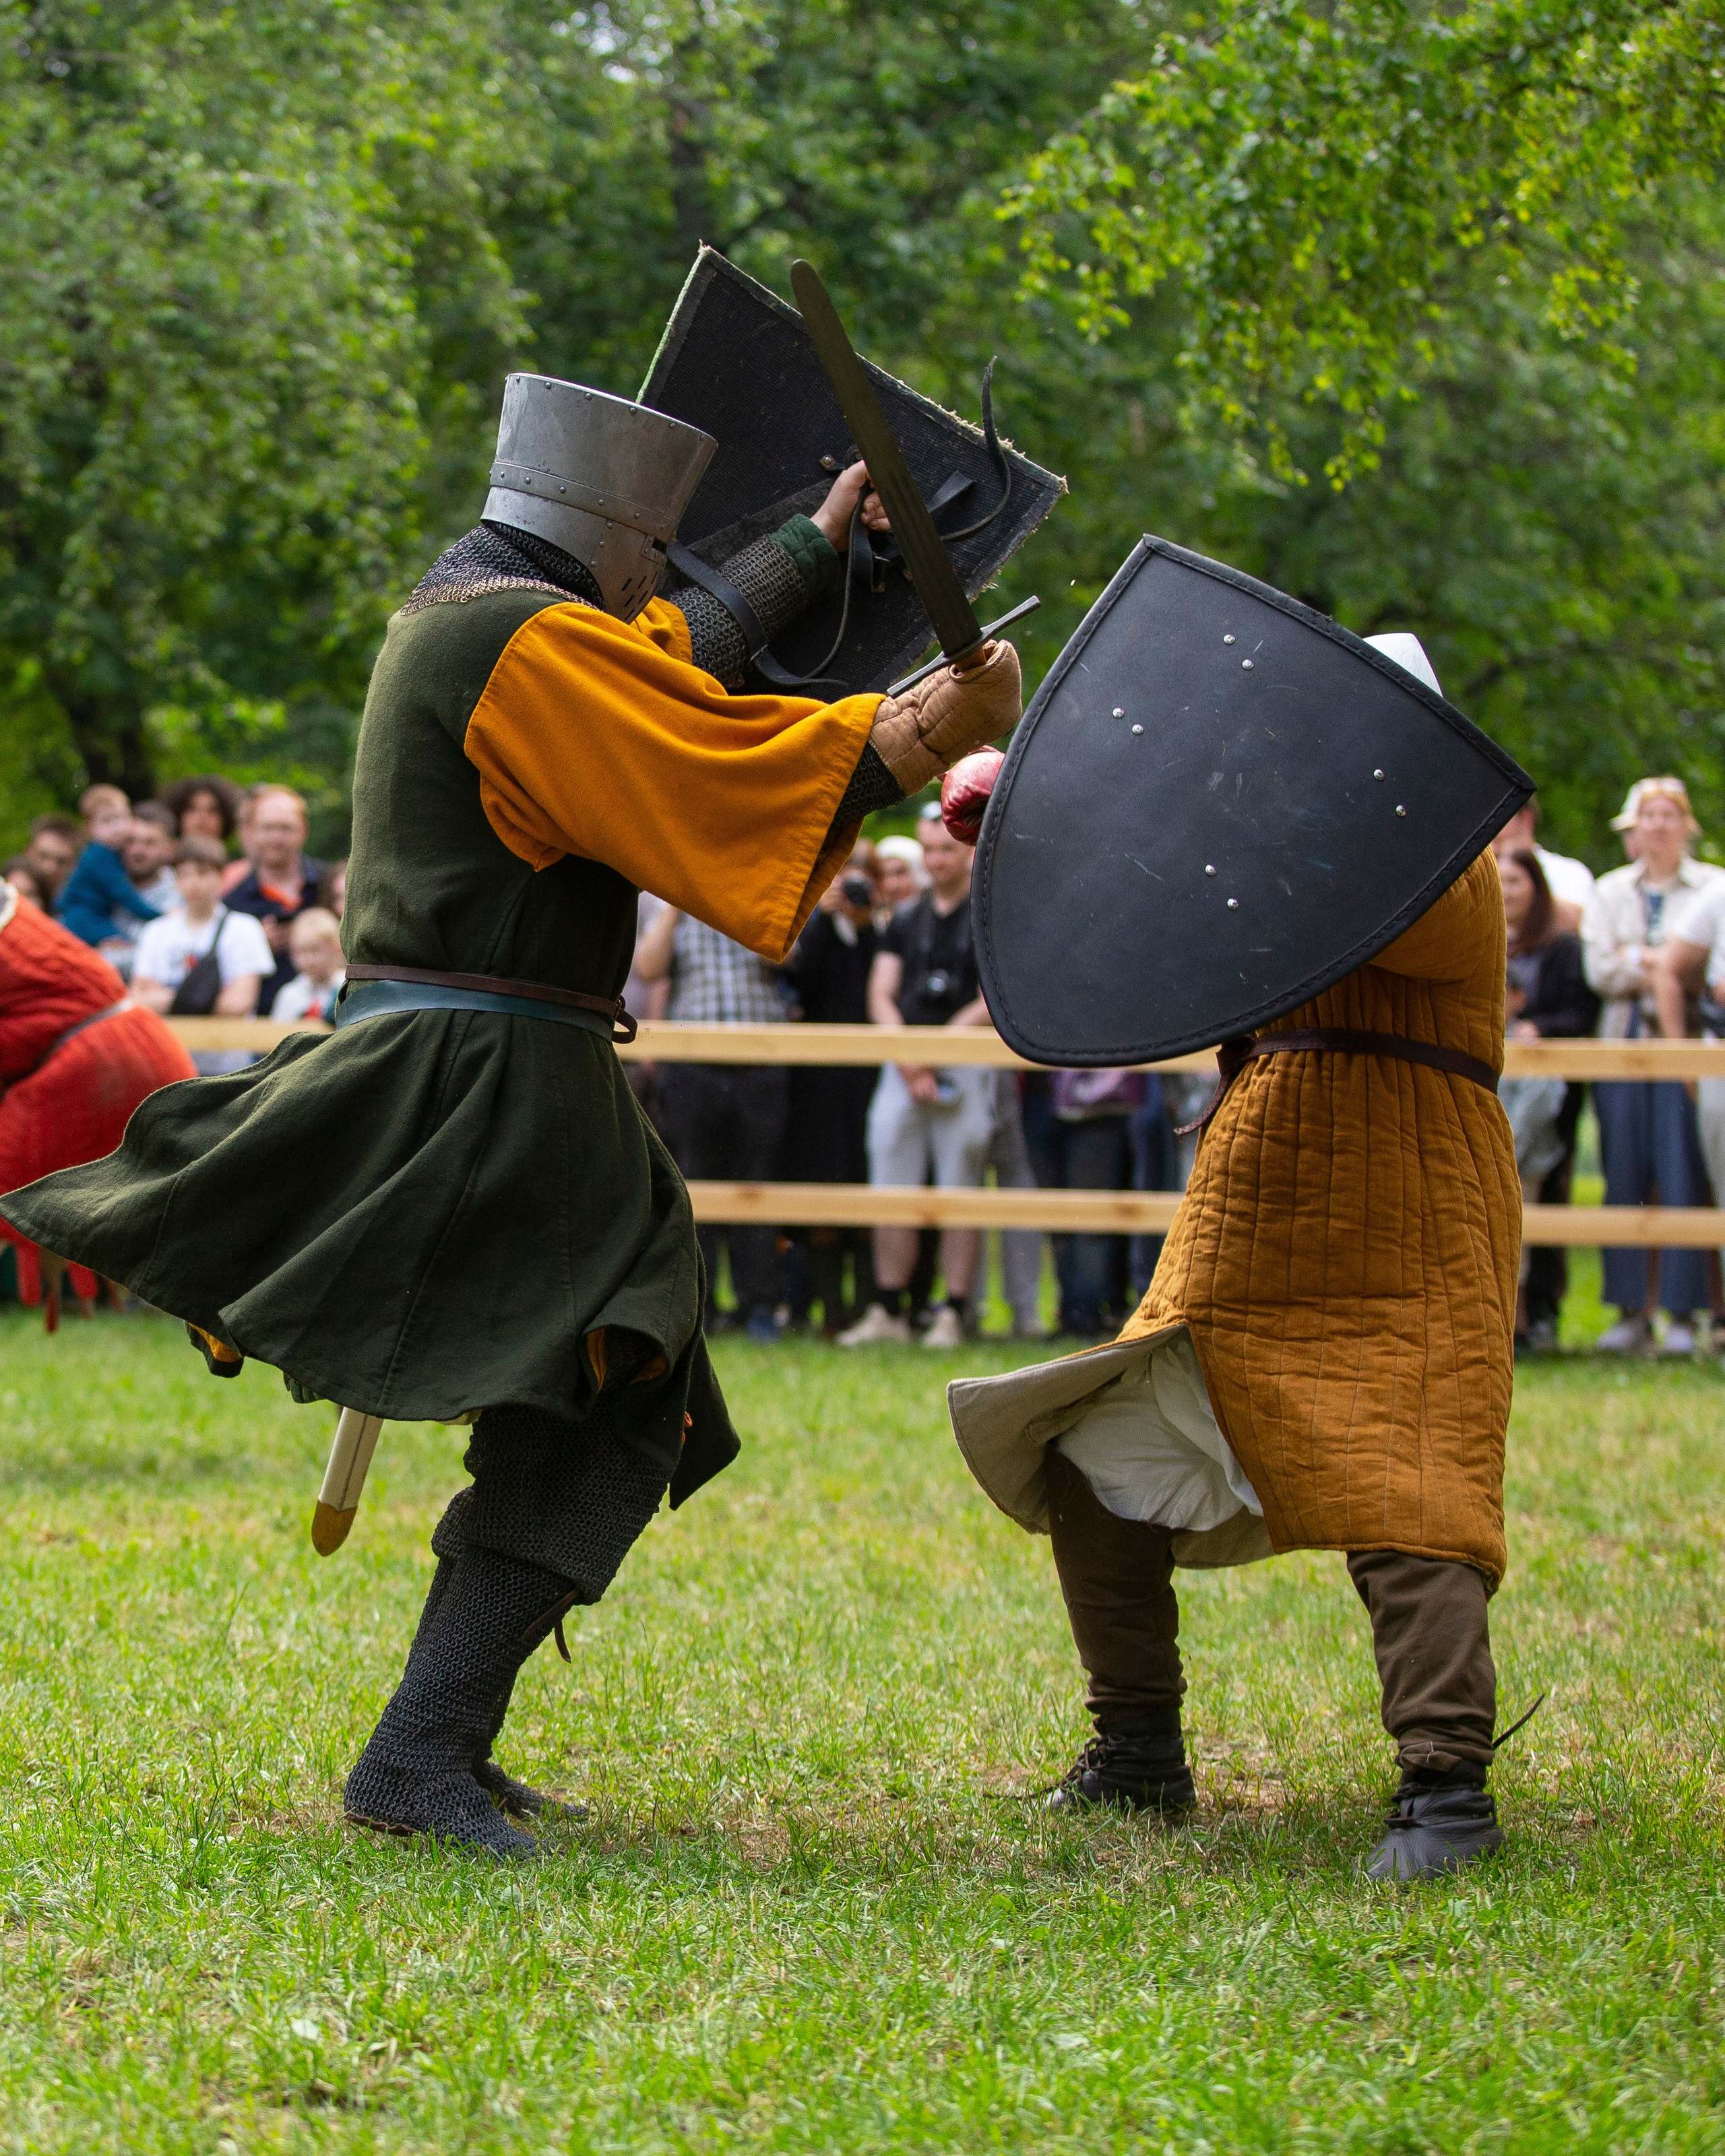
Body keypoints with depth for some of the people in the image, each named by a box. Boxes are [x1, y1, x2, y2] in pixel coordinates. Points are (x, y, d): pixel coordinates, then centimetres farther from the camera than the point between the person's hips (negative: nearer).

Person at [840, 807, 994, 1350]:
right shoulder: (905, 922, 16)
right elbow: (880, 997, 9)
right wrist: (908, 1058, -8)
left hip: (966, 1071, -4)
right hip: (903, 1070, 4)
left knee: (960, 1194, -4)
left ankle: (953, 1315, -1)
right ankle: (889, 1311, 8)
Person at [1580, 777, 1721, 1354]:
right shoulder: (1609, 892, 17)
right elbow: (1599, 968, 4)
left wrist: (1638, 962, -8)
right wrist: (1661, 965, -8)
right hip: (1623, 1043, 3)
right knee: (1623, 1176, -1)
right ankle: (1630, 1312, 2)